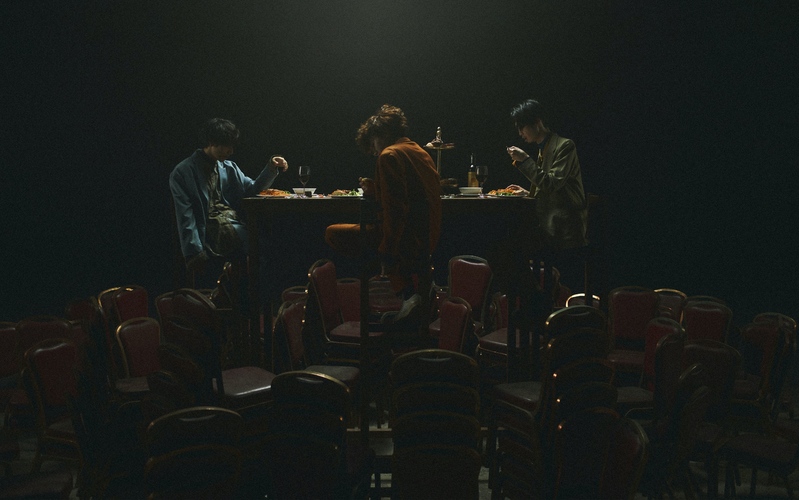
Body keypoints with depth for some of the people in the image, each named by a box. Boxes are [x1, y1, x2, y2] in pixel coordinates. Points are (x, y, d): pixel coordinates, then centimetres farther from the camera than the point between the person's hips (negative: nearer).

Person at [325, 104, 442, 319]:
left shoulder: (390, 155, -12)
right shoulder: (421, 152, 16)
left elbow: (395, 209, -22)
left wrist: (388, 251, -21)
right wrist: (375, 190, 19)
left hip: (406, 240, -10)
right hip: (427, 240, 10)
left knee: (332, 233, -3)